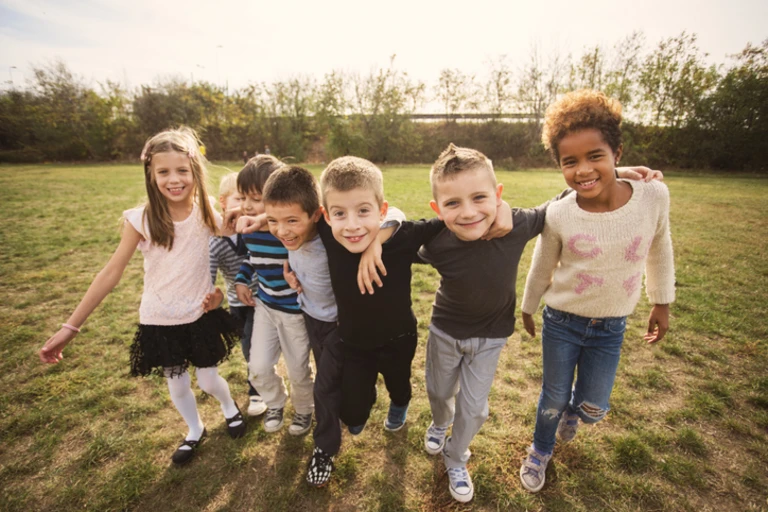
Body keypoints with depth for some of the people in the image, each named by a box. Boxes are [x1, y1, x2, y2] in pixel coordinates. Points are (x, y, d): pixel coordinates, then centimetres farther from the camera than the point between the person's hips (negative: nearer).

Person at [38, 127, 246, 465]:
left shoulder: (208, 213, -15)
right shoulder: (141, 220, -16)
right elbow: (111, 273, -11)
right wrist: (70, 327, -10)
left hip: (201, 315, 0)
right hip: (159, 321, 1)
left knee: (208, 381, 13)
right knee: (177, 386, 17)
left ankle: (230, 408, 47)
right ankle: (195, 431, 46)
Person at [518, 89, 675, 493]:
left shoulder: (654, 195, -17)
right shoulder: (558, 215, -20)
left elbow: (660, 250, 2)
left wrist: (661, 303, 12)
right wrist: (527, 308, 10)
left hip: (611, 328, 2)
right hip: (561, 323, -1)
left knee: (593, 409, 14)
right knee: (553, 399, 15)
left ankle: (572, 411, 53)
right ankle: (541, 450, 47)